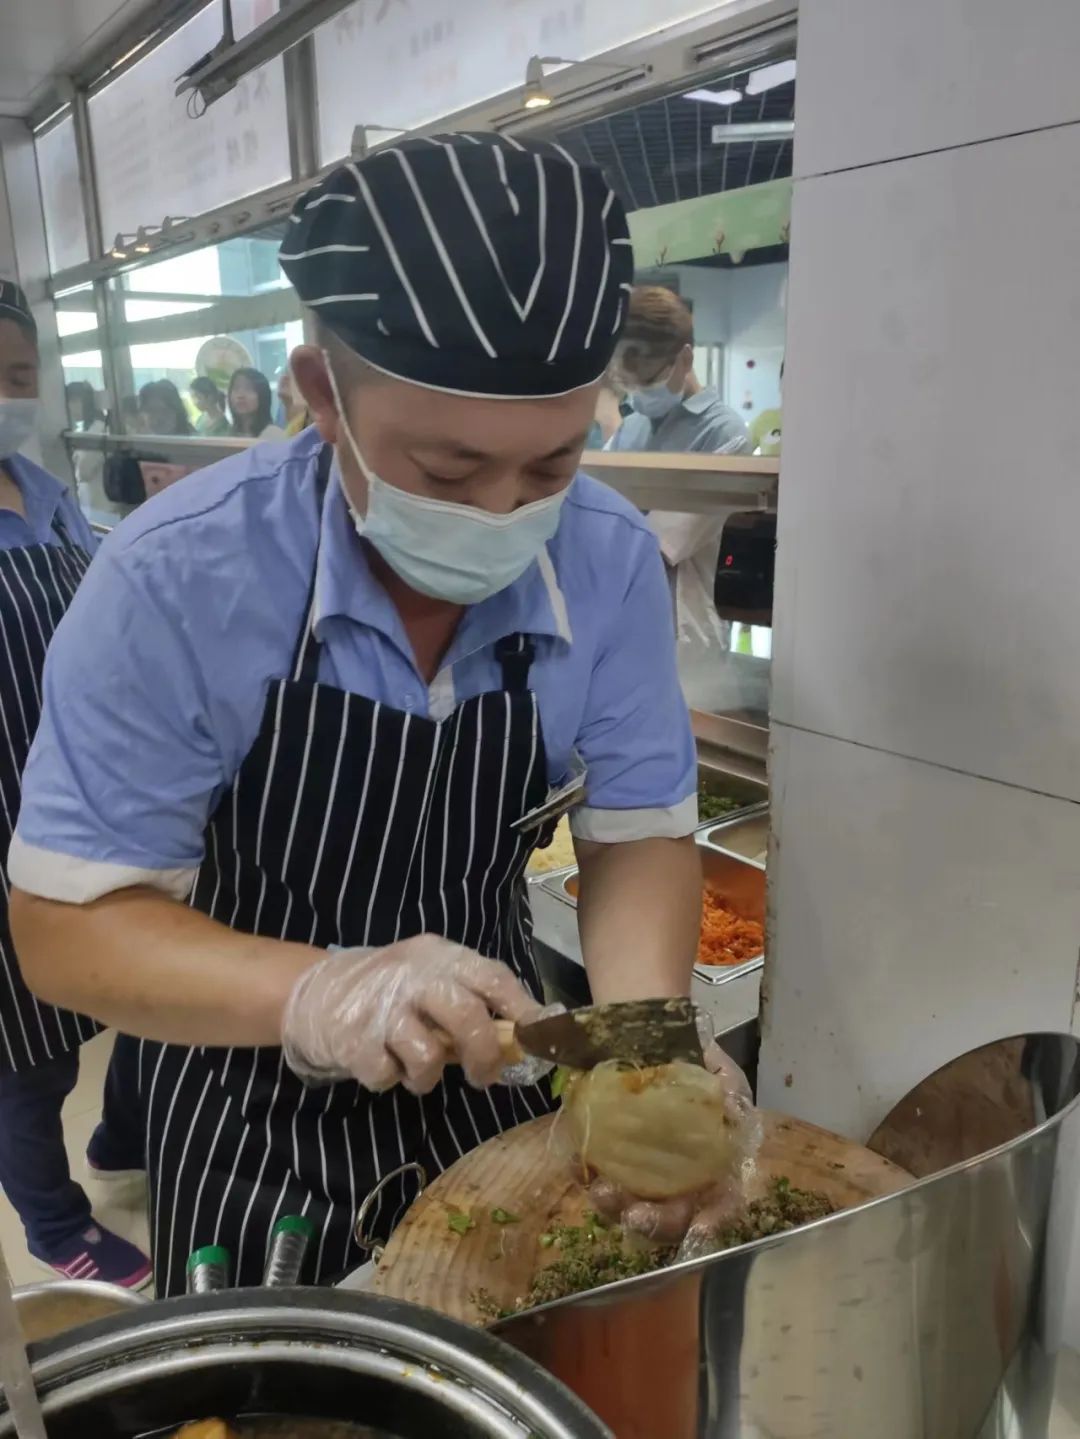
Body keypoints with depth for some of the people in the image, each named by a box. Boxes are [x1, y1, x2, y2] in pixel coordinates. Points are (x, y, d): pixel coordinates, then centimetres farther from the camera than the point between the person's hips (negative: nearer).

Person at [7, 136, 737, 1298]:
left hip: (493, 1093, 3)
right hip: (253, 1130, -2)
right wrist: (316, 992, -39)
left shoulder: (611, 562, -17)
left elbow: (637, 831, -9)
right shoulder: (175, 580, -26)